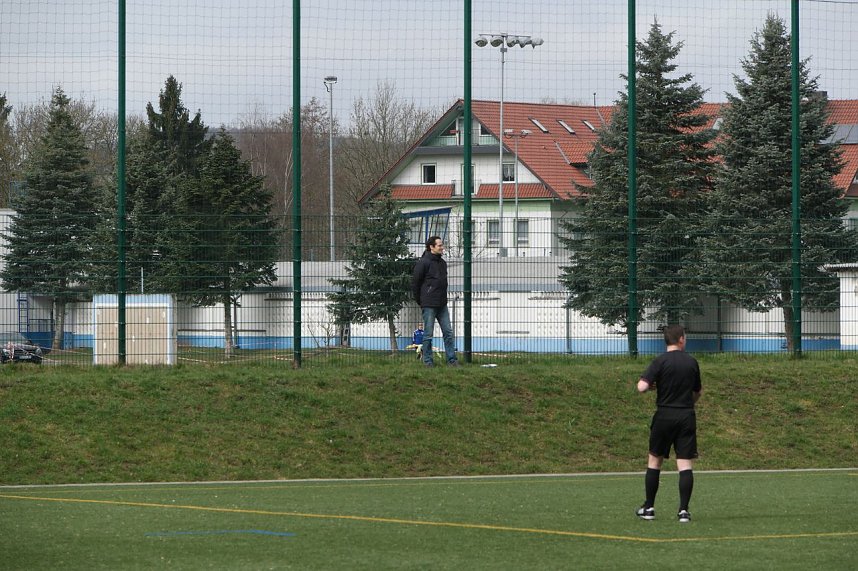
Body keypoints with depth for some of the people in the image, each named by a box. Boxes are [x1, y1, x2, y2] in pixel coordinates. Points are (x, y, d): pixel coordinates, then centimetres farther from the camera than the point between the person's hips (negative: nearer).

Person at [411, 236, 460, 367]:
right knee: (428, 334, -1)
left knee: (448, 332, 5)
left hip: (442, 305, 7)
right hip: (429, 305, -7)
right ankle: (428, 360, 6)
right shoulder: (423, 263, -10)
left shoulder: (442, 263, 12)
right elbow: (415, 283, -7)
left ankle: (451, 359, 9)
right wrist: (420, 301, -2)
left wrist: (442, 298, 16)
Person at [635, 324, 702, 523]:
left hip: (664, 416, -2)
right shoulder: (692, 362, 4)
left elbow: (642, 387, -17)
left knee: (654, 461, 12)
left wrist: (653, 385, 6)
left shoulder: (660, 361, -8)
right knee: (686, 465, -1)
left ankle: (649, 507, 16)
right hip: (687, 417, 2)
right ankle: (684, 510, -8)